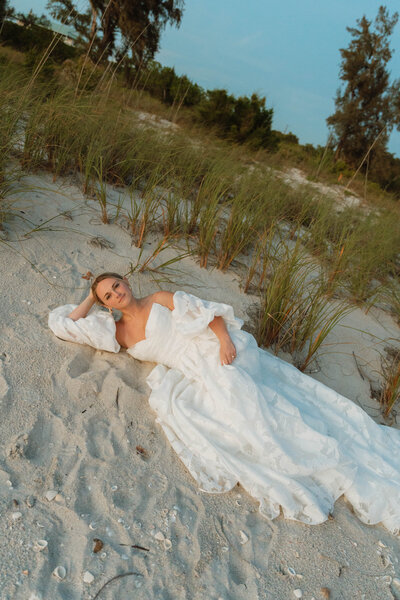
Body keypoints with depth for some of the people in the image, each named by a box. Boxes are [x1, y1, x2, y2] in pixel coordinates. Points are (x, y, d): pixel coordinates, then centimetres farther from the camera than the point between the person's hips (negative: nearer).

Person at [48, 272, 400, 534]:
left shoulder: (159, 300, 7)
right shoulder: (117, 333, 14)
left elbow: (206, 310, 0)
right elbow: (61, 323, 17)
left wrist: (225, 339, -16)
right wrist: (91, 299, 19)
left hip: (219, 352, -4)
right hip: (197, 376, 4)